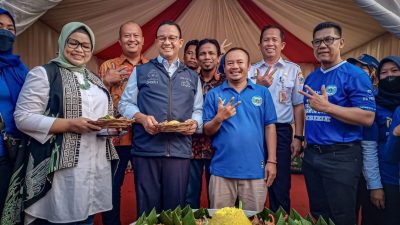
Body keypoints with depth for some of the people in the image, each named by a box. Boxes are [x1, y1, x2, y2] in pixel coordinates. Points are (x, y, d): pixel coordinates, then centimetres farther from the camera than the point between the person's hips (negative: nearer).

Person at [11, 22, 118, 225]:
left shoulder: (94, 80, 18)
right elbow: (23, 117, -10)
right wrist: (69, 125, -19)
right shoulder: (43, 73, -3)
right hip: (61, 166, -6)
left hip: (96, 165, 6)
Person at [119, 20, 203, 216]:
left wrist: (195, 122, -6)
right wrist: (142, 118, -11)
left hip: (180, 150, 2)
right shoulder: (141, 71, 12)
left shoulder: (192, 77, 17)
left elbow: (198, 110, 16)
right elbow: (125, 104, 8)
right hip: (146, 149, -1)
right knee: (147, 207, 4)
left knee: (175, 207, 6)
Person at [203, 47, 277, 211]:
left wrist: (271, 161, -2)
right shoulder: (213, 94, 5)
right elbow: (207, 131, 3)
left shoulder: (262, 92, 6)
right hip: (222, 170, 0)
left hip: (255, 170, 0)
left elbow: (269, 127, 4)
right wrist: (219, 118, -18)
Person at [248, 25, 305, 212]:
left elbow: (298, 106, 4)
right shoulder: (251, 71, 10)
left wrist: (298, 137, -2)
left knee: (280, 186, 4)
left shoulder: (293, 70, 7)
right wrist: (259, 86, -10)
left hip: (281, 131, -1)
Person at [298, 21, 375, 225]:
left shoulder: (355, 75, -9)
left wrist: (327, 107, -23)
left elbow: (367, 118, -18)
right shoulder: (311, 78, 13)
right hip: (311, 154, 7)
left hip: (341, 156, -6)